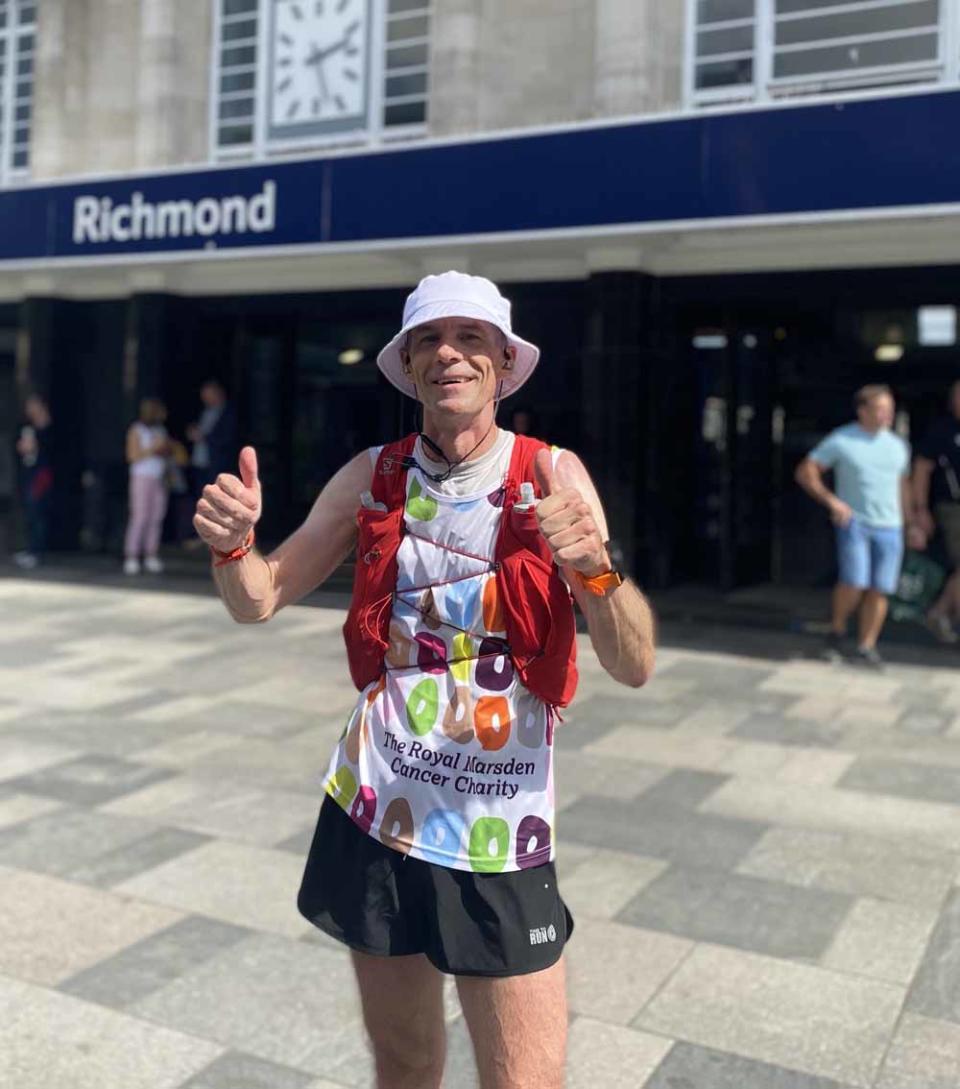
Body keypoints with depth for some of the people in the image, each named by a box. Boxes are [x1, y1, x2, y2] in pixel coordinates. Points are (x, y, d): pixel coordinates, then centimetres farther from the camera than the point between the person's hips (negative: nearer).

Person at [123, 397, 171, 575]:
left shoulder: (160, 429, 14)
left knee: (157, 517, 1)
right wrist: (153, 448, -16)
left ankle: (151, 555, 6)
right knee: (139, 516, -10)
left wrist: (164, 448, -2)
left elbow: (167, 452, 19)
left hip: (159, 478, 6)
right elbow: (133, 456, -10)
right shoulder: (136, 430, -4)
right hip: (143, 478, -6)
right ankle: (131, 557, -9)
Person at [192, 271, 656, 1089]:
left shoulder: (552, 476, -7)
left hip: (500, 833, -2)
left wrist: (596, 568, -33)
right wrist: (232, 545, -18)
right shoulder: (374, 477, 0)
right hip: (374, 814, 2)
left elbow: (634, 667, -13)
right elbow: (260, 600, 4)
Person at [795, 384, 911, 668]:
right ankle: (837, 629, 11)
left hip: (889, 527, 4)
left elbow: (902, 485, 21)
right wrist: (831, 500, -11)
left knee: (879, 589, 0)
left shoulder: (898, 446, 11)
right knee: (855, 583, -15)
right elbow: (805, 472, -2)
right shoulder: (841, 440, -2)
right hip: (854, 523, -4)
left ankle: (866, 647, 10)